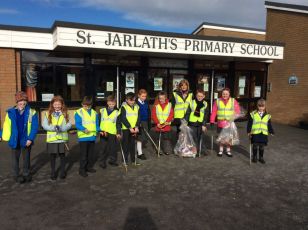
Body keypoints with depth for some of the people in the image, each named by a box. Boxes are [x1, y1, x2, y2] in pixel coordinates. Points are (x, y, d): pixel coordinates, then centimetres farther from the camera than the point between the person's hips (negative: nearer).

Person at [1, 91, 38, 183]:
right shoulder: (11, 112, -5)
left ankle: (26, 173, 32)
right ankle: (16, 175, 29)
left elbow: (35, 127, -12)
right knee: (15, 158, 14)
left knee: (26, 158, 15)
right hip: (15, 140, 1)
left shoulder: (31, 112, -11)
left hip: (26, 140, -1)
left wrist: (30, 139, -18)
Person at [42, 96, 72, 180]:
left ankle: (62, 171, 28)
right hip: (51, 138, 0)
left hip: (62, 138, 1)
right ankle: (53, 172, 26)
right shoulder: (48, 113, 0)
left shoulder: (65, 113, 3)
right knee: (52, 155, 10)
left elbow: (69, 124, -4)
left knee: (62, 154, 12)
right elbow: (44, 125, -6)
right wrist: (53, 128, -22)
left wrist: (61, 128, -23)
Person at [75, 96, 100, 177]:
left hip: (92, 136, 5)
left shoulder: (94, 113, 10)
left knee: (91, 154, 15)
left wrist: (99, 130, -5)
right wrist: (84, 129, -29)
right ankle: (82, 170, 10)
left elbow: (97, 124, 12)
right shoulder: (79, 112, -6)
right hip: (83, 137, -5)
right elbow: (77, 124, -14)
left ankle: (89, 167, 30)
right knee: (83, 154, -1)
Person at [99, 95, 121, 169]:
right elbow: (98, 121, 10)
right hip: (103, 133, 1)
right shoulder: (102, 111, 6)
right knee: (103, 148, 3)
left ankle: (112, 160, 23)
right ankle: (102, 162, 13)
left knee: (113, 148, 7)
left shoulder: (117, 112, 1)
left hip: (113, 133, 0)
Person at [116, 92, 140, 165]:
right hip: (126, 128, -4)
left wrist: (136, 127, -11)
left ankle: (133, 159, 21)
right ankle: (125, 160, 13)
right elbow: (123, 119, -13)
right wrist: (130, 127, -18)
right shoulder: (124, 107, -7)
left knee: (133, 144, 11)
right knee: (125, 144, 3)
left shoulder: (137, 107, 6)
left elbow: (138, 118, 3)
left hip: (134, 129, 4)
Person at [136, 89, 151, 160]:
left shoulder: (146, 103, 8)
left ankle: (138, 149, 31)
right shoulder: (136, 103, -12)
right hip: (139, 122, -6)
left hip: (145, 122, 6)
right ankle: (140, 153, 9)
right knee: (140, 137, 0)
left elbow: (149, 113, 14)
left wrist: (149, 122, 10)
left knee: (144, 137, 12)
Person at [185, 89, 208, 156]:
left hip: (200, 124, 2)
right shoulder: (192, 103, -1)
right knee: (193, 138, -2)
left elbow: (205, 116, 3)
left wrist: (204, 125, -2)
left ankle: (198, 150, 22)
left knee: (199, 138, 11)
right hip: (192, 123, -2)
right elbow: (187, 113, 1)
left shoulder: (205, 104, 3)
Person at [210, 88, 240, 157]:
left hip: (230, 123, 0)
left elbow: (238, 110, 0)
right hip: (220, 123, 0)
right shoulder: (217, 101, 1)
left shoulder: (233, 101, 1)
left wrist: (234, 117, -18)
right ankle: (221, 150, 23)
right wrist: (212, 121, -4)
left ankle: (228, 151, 20)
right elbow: (214, 112, 0)